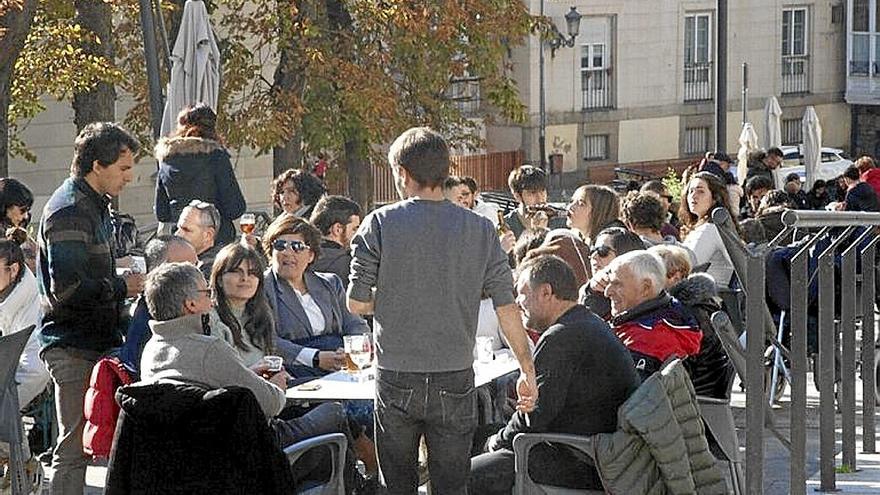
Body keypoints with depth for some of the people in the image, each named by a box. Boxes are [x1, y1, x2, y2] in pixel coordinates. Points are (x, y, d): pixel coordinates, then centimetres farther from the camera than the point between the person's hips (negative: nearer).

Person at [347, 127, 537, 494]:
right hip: (455, 380, 1)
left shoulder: (381, 223, -6)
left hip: (396, 379, -1)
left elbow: (356, 303, -5)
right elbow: (506, 306, -1)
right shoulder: (480, 230, -1)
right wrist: (528, 370, 7)